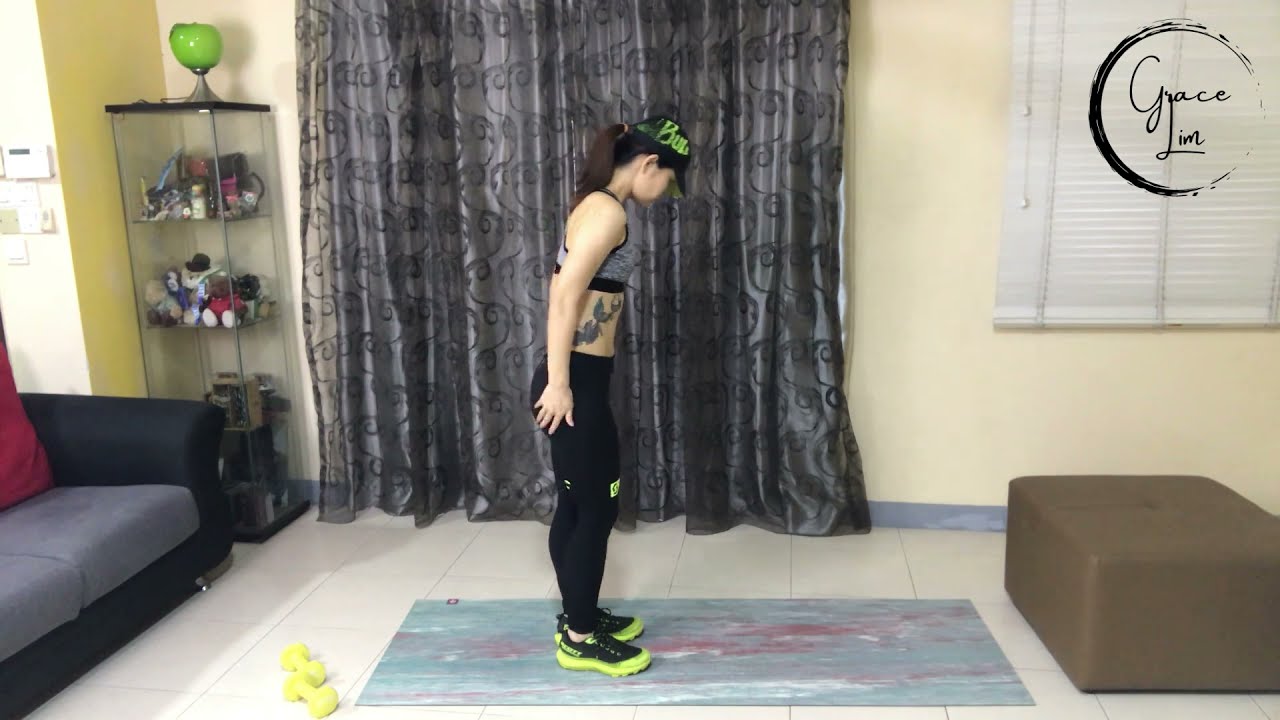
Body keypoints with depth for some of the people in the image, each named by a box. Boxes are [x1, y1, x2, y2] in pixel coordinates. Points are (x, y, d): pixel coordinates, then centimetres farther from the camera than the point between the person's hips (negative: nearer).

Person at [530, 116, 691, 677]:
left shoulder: (596, 205, 15)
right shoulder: (608, 211, -15)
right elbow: (566, 296, -22)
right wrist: (559, 382, -22)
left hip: (578, 377, 10)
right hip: (578, 381, -10)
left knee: (576, 506, 18)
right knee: (597, 507, 2)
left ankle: (579, 617, 33)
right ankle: (580, 640, 17)